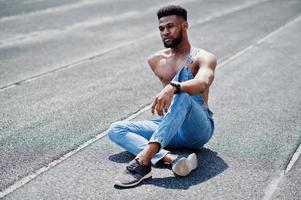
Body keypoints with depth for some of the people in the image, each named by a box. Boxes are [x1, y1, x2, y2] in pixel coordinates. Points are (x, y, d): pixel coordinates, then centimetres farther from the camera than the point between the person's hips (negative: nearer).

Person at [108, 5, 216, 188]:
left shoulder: (203, 58, -3)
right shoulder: (156, 61, 14)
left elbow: (203, 83, -27)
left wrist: (173, 88, -44)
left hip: (199, 129, -5)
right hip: (170, 128, 6)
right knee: (116, 130, -13)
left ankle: (143, 160, -48)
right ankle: (170, 158, -39)